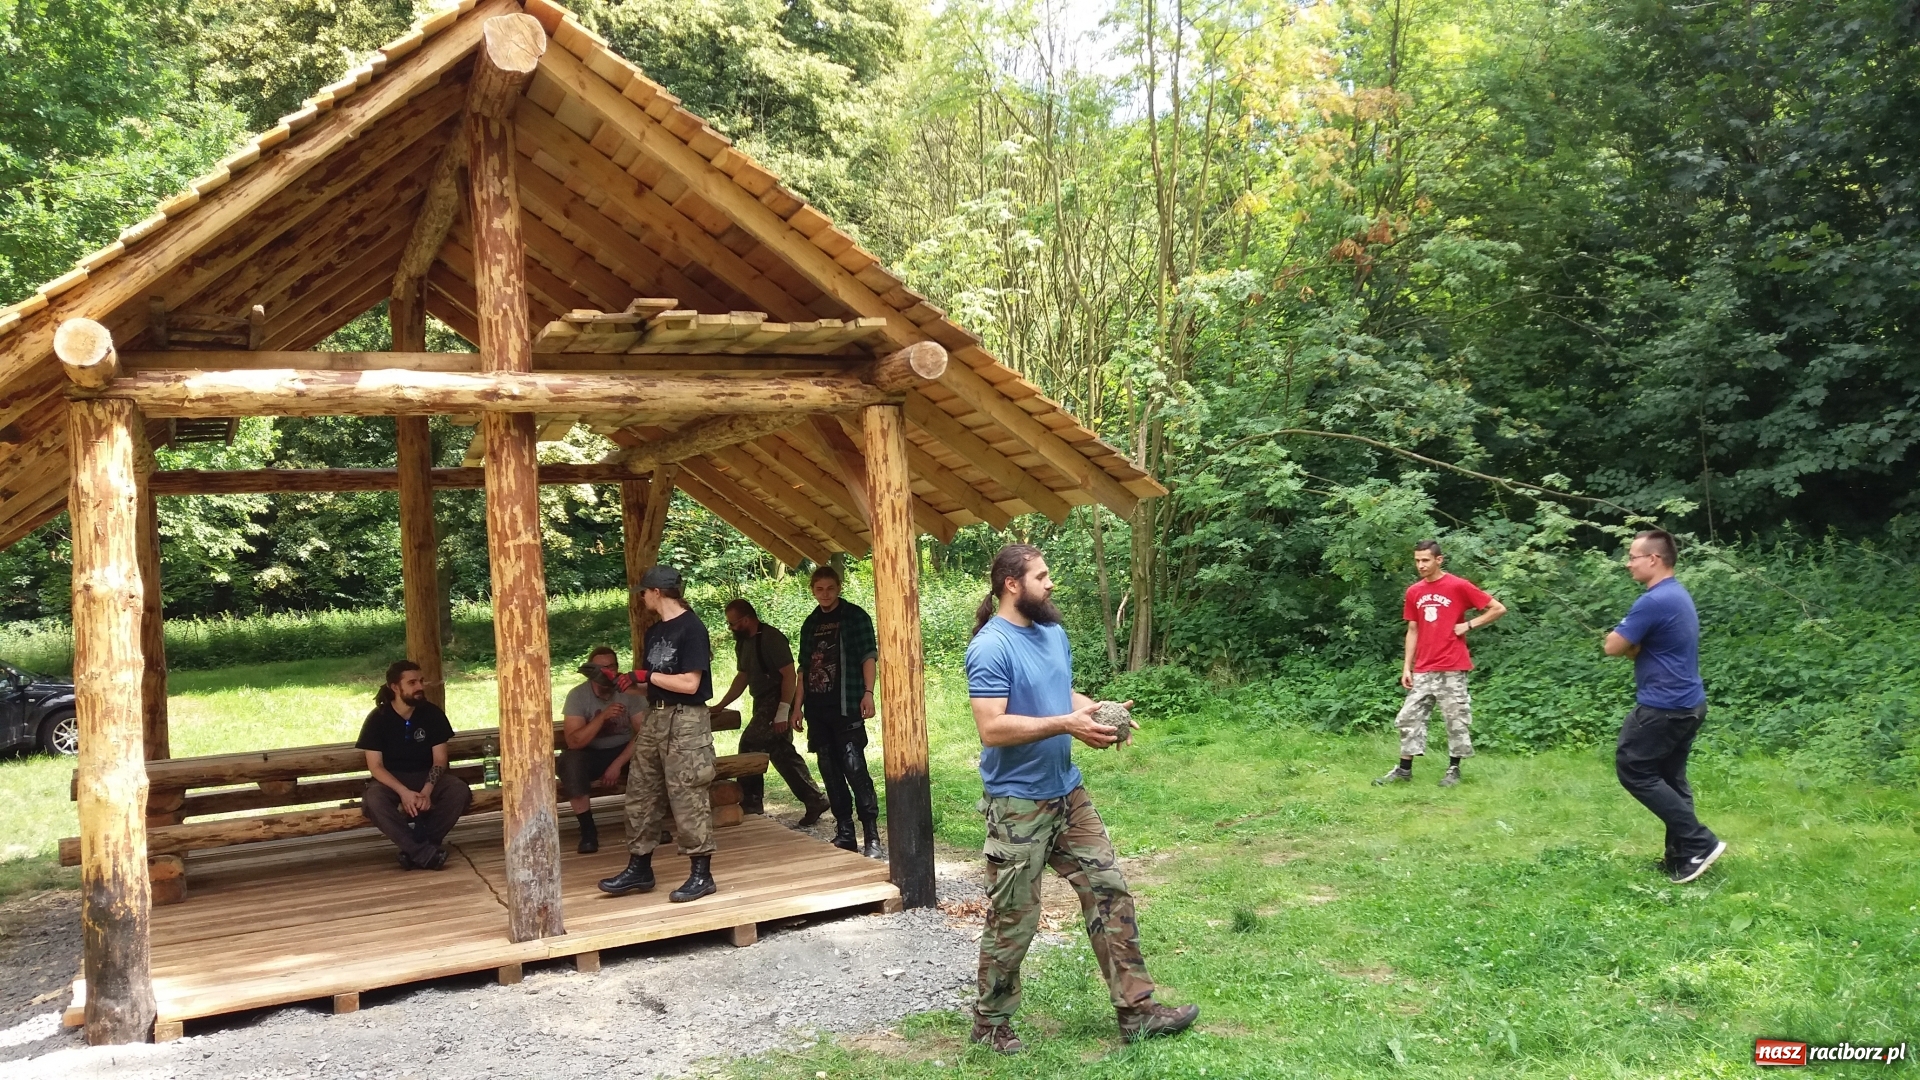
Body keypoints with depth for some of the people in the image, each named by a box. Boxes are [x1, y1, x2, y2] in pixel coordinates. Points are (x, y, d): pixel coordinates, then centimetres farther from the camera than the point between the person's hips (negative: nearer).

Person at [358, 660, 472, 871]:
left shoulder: (432, 714, -5)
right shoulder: (377, 719, -9)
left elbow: (439, 759, -5)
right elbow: (375, 765, -12)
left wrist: (426, 790, -24)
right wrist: (403, 792, -28)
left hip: (426, 776, 2)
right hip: (391, 780, -1)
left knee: (459, 790, -28)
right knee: (373, 800, -35)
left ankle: (414, 849, -23)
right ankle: (424, 852, -34)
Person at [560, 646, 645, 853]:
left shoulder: (630, 692, -13)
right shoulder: (577, 695, -15)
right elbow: (573, 742, -24)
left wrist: (617, 764, -29)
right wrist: (603, 716, -37)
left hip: (624, 751, 1)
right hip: (590, 754, -1)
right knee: (570, 761, -33)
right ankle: (587, 829, -20)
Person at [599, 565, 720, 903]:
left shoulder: (691, 628, -13)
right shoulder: (655, 631, 14)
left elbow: (689, 683, -18)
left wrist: (647, 675, -11)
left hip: (685, 722, -9)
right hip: (654, 718, 9)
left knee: (688, 798, -5)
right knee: (641, 794, 11)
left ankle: (702, 875, 4)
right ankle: (639, 868, 22)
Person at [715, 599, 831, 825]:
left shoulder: (771, 638, -17)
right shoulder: (743, 643, 11)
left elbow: (789, 674, -20)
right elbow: (743, 677, 20)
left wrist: (783, 712, -24)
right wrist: (720, 706, 15)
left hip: (777, 703, -9)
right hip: (763, 704, 9)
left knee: (749, 746, -12)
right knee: (782, 754, 10)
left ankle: (751, 805, -2)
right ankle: (814, 801, 16)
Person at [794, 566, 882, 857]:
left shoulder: (855, 616, 0)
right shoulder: (810, 624, 16)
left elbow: (868, 656, -5)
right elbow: (804, 668, 19)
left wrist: (868, 693, -16)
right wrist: (798, 705, 14)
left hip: (847, 707, -6)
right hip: (817, 709, 6)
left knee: (855, 769, -13)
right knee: (830, 772, 7)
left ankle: (872, 837, -11)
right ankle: (844, 834, 14)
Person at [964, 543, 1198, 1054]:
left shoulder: (1053, 632, 8)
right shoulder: (990, 647, -19)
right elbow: (992, 728, -26)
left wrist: (1096, 709, -2)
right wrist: (1066, 724, -27)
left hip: (1067, 791, 8)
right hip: (1018, 802, -8)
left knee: (1109, 890, 8)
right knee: (1013, 919, 4)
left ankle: (1136, 1010, 18)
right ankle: (990, 1021, 23)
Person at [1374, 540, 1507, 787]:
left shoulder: (1459, 586, -7)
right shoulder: (1413, 592, 8)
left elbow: (1498, 609, -3)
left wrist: (1468, 625, -9)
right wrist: (1406, 667, 8)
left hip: (1452, 668, -5)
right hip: (1423, 670, 5)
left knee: (1456, 719, 3)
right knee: (1409, 717, 3)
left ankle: (1453, 769, 16)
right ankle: (1404, 769, 10)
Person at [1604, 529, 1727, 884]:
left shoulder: (1653, 601, -21)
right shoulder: (1679, 594, 12)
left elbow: (1613, 647, -16)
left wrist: (1617, 634, 3)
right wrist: (1632, 643, -2)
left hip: (1663, 706, -10)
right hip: (1688, 703, 10)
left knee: (1634, 771, 0)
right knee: (1670, 778, 14)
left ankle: (1700, 842, -1)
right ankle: (1683, 858, 16)